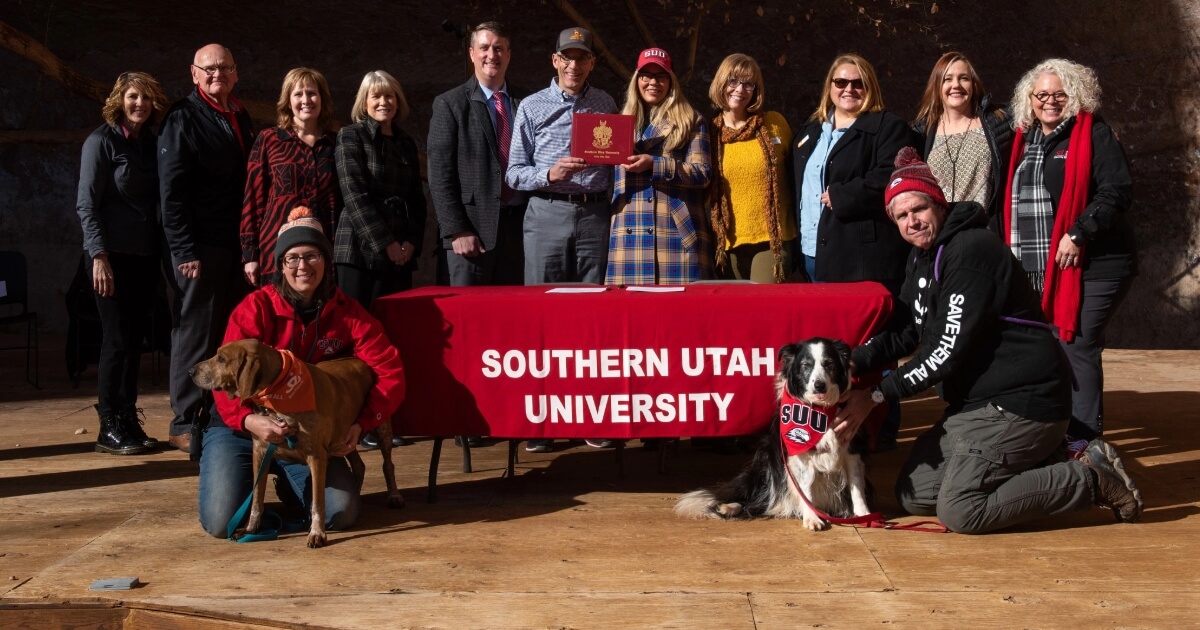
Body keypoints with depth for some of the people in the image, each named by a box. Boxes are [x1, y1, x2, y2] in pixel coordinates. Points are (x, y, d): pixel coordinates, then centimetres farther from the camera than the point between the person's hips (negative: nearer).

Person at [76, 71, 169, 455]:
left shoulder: (151, 143, 11)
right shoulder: (102, 142, -5)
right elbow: (86, 204, -8)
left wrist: (164, 254, 5)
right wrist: (99, 256, -16)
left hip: (145, 256, 5)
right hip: (114, 255, -5)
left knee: (135, 340, 7)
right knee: (118, 340, -4)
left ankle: (129, 421, 14)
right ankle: (109, 428, 4)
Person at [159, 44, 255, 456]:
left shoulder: (240, 119, 18)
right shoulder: (183, 118, -4)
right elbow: (171, 189, -11)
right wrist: (184, 249, -17)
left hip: (236, 246, 7)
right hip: (200, 247, -7)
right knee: (196, 332, -3)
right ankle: (185, 423, 4)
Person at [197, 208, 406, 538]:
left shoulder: (346, 312, -5)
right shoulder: (257, 307, -12)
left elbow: (389, 372, -10)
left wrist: (361, 424, -26)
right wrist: (250, 420, -37)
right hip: (242, 427, -2)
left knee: (342, 514, -17)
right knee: (221, 522, -20)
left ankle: (291, 485, 18)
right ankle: (250, 479, 17)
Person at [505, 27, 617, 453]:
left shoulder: (606, 105, 13)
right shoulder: (532, 107, 7)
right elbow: (514, 173, 4)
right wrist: (549, 174, -13)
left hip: (595, 214, 1)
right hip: (547, 214, -1)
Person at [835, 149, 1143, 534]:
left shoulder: (972, 250, -19)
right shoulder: (923, 256, 12)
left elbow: (948, 351, -23)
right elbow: (903, 334, 8)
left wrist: (876, 396, -21)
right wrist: (852, 361, -10)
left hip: (1021, 401, -10)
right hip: (974, 402, 10)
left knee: (959, 512, -16)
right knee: (914, 497, 7)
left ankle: (1091, 479, -4)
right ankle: (1038, 462, 13)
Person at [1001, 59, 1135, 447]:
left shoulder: (1094, 134, -4)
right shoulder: (1024, 140, 16)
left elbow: (1117, 192, -13)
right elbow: (1012, 202, 24)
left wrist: (1079, 234, -21)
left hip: (1089, 267, -6)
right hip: (1036, 270, 7)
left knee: (1077, 348, -9)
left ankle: (1084, 441, -2)